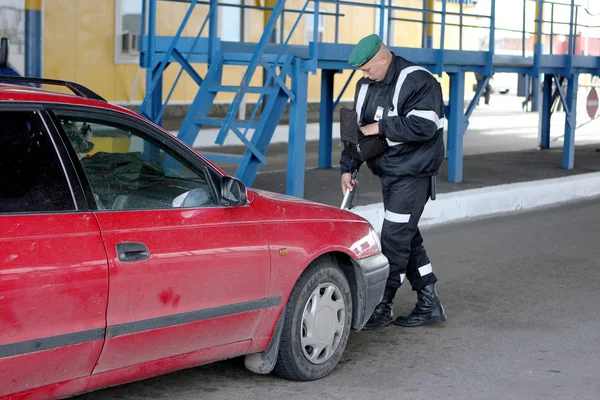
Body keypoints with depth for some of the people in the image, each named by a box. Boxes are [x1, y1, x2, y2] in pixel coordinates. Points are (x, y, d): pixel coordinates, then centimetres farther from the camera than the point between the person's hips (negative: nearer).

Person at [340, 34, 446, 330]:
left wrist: (380, 127, -20)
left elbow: (423, 126, -26)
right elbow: (357, 126, 16)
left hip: (413, 174, -9)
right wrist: (348, 167, 10)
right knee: (407, 237, 11)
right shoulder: (366, 85, 10)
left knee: (394, 237, -9)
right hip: (389, 173, 9)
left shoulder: (417, 81, -16)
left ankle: (382, 306, 0)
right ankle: (429, 305, 19)